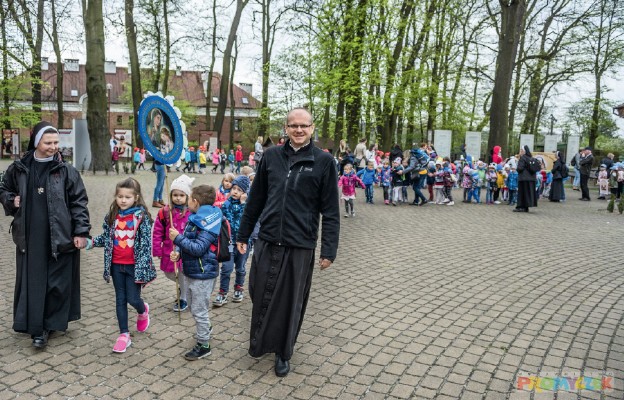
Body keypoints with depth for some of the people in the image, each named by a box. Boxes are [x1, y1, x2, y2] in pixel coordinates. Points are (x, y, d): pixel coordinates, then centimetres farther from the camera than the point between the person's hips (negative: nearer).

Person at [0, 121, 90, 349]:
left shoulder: (66, 171, -3)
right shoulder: (18, 169, 4)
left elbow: (79, 202, -3)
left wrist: (81, 232, -8)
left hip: (60, 237, -2)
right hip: (29, 237, 2)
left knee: (58, 281, 4)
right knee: (32, 282, 5)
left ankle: (51, 322, 19)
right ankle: (36, 327, 14)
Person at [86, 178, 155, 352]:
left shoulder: (141, 216, -11)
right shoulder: (112, 216, 3)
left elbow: (146, 243, -12)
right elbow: (105, 237, 13)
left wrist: (143, 267, -16)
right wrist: (91, 242, -6)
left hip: (133, 265, -4)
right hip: (116, 265, 4)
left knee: (133, 299, -1)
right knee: (120, 299, 10)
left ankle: (143, 311, 36)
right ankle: (124, 334, 20)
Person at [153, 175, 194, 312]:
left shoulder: (192, 213, -11)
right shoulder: (164, 212, -5)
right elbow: (157, 233, -1)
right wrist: (157, 250, -2)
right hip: (169, 252, 3)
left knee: (184, 276, 9)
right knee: (169, 274, 18)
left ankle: (183, 298, 32)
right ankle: (184, 288, 47)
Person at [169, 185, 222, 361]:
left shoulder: (207, 222, -20)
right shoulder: (195, 218, 7)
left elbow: (198, 248, -26)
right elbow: (187, 240, 10)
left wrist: (177, 238, -21)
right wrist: (177, 252, -8)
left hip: (203, 274, -9)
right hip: (193, 272, 9)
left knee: (199, 310, 2)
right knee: (193, 306, 23)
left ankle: (203, 345, 15)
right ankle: (205, 329, 44)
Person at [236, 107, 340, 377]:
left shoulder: (323, 161, -4)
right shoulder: (271, 156, 4)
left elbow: (330, 211, -4)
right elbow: (255, 199, 10)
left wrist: (329, 250, -7)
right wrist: (243, 234, 12)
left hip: (300, 246, -2)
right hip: (267, 242, 2)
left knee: (291, 301, 10)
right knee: (260, 295, 11)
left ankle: (283, 353, 32)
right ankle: (259, 342, 38)